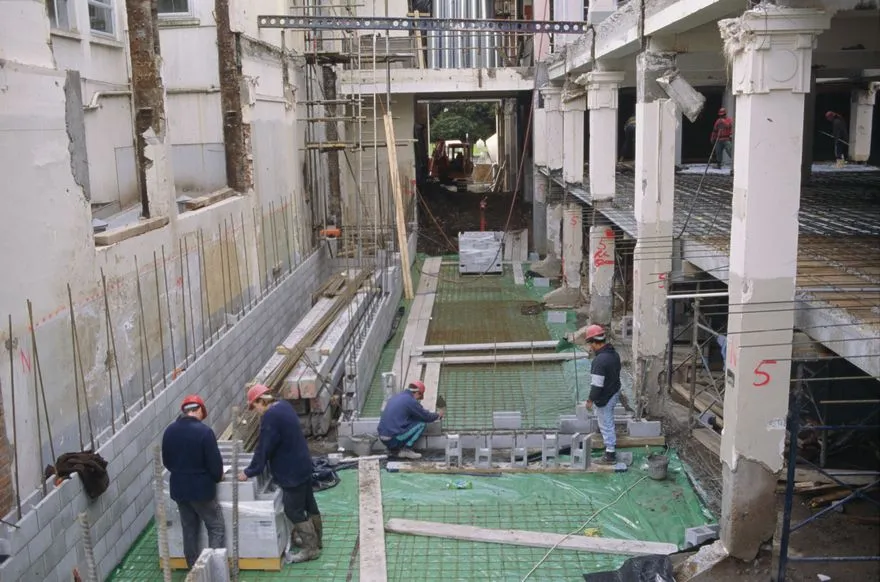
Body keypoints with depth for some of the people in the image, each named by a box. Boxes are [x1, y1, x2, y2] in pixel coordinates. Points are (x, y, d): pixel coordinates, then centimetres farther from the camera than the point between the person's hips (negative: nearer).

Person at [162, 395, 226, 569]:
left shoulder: (169, 431, -1)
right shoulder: (204, 431, -20)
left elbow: (166, 461, 10)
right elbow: (214, 461, -16)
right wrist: (218, 477, 4)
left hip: (179, 489, 6)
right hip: (201, 488, -6)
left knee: (189, 530, 18)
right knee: (216, 527, 8)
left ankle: (193, 568, 27)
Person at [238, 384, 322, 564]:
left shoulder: (270, 417, -23)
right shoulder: (283, 405, 7)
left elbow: (263, 448, -19)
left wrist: (249, 472, -8)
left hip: (291, 470, -10)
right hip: (302, 464, 10)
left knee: (293, 510, 0)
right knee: (308, 503, 19)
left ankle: (311, 548, 8)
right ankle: (315, 539, 33)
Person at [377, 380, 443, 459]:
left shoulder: (395, 397, 15)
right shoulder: (411, 401, -9)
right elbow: (426, 417, 2)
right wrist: (437, 415, 22)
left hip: (383, 439, 8)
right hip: (394, 440, -8)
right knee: (422, 423, 2)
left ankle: (394, 450, 16)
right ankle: (406, 450, 2)